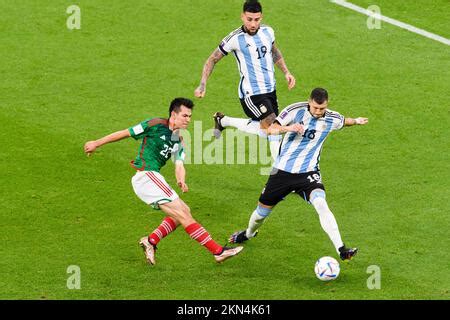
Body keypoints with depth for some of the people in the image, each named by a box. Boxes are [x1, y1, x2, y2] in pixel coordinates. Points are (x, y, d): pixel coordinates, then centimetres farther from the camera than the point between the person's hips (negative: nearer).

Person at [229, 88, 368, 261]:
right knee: (263, 210, 14)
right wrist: (288, 128, -36)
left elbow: (343, 121, 23)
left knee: (321, 204, -27)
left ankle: (341, 249, -30)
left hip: (308, 172, 0)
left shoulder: (331, 119, -4)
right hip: (283, 169, 0)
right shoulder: (296, 110, -13)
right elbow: (271, 129, -21)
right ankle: (248, 233, 48)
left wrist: (355, 121, 9)